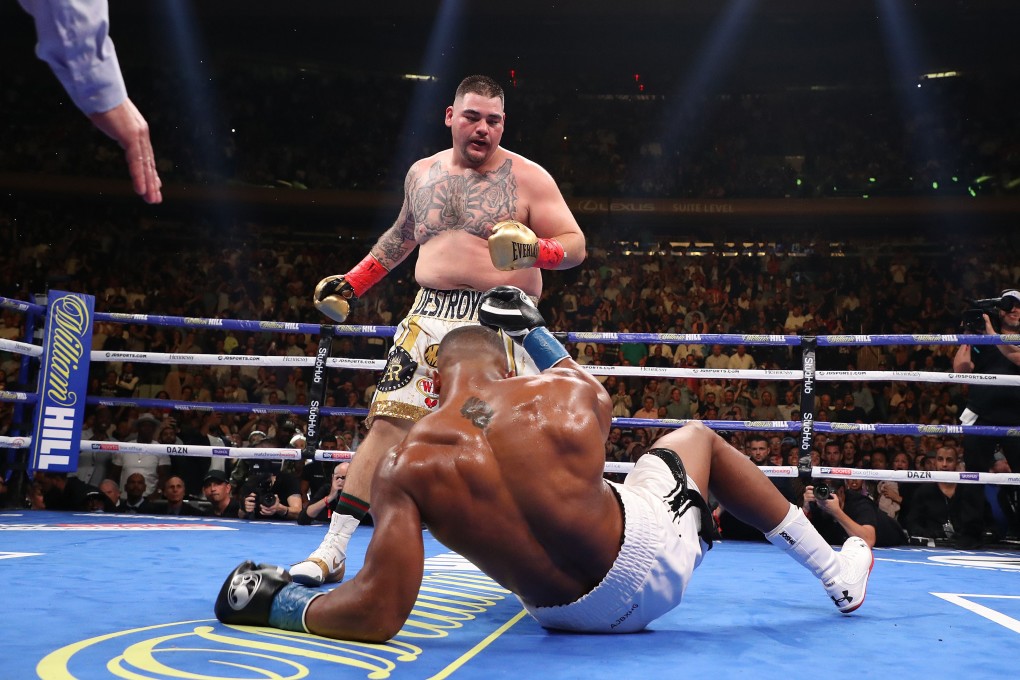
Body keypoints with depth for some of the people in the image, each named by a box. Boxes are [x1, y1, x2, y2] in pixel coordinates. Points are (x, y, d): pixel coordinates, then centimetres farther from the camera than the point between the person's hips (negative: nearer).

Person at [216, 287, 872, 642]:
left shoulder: (406, 465, -19)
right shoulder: (569, 389, -17)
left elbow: (378, 614, -23)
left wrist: (271, 600, -8)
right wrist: (534, 327, 24)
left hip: (567, 612, 1)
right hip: (647, 559, -1)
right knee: (697, 435, 27)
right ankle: (836, 573, 37)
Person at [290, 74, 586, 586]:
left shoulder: (528, 178, 1)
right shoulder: (421, 174, 15)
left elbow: (575, 245, -2)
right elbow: (401, 236, 32)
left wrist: (533, 250, -22)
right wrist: (353, 282, 27)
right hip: (430, 318, 3)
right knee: (387, 422, -3)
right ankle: (333, 548, 3)